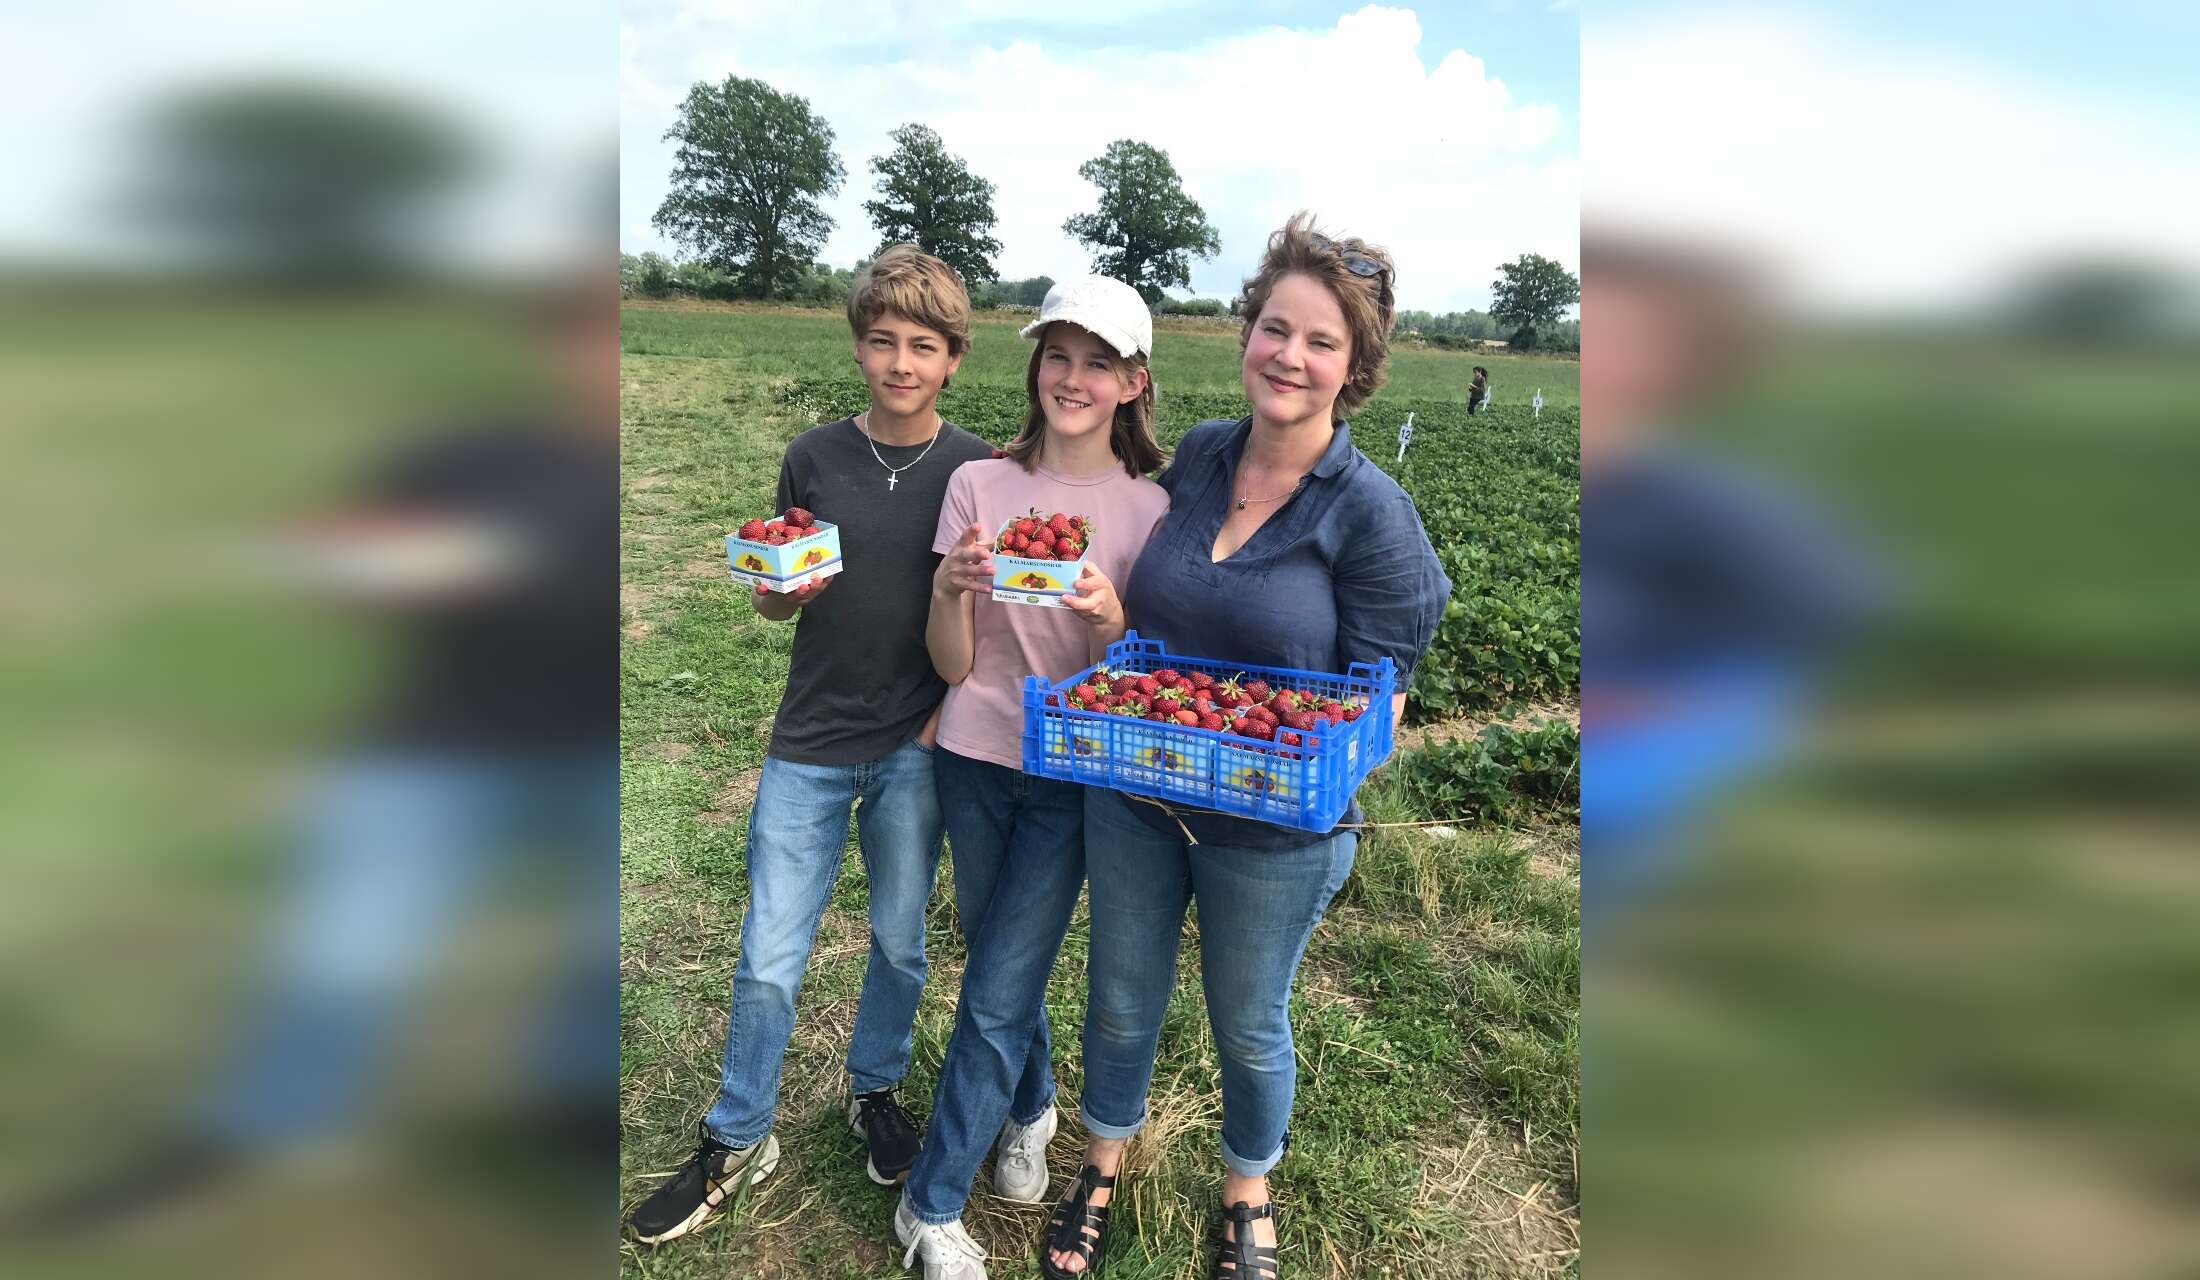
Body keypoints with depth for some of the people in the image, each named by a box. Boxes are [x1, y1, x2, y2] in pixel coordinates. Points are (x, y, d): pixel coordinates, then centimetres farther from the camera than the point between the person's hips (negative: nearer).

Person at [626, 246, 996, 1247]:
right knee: (768, 960, 5)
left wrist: (961, 697, -8)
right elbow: (773, 606, 5)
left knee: (898, 941, 16)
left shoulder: (977, 470, -4)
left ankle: (874, 1089, 42)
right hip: (809, 746, 1)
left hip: (915, 749, 0)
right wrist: (784, 587, -17)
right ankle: (737, 1142, 27)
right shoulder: (814, 457, -2)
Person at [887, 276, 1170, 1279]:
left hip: (1074, 775, -2)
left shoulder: (1148, 509, -6)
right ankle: (1029, 1109, 46)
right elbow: (951, 667, -4)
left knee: (997, 994, 0)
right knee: (1002, 970, 16)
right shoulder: (979, 485, -3)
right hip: (974, 760, 2)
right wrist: (951, 586, -24)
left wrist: (1107, 613, -25)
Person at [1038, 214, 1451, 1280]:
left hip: (1272, 831, -3)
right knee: (1121, 1001, 22)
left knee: (1248, 1027, 20)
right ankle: (1102, 1170, 51)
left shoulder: (1369, 511, -17)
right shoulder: (1197, 455, -3)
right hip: (1132, 797, 4)